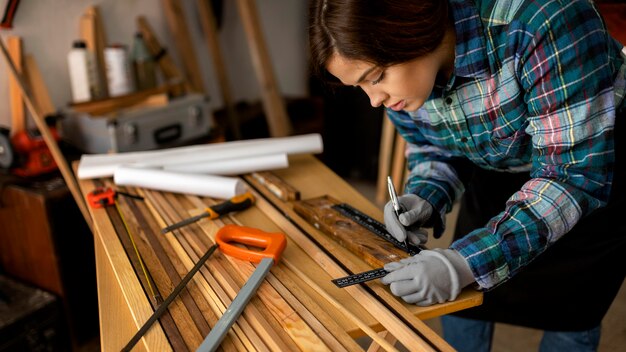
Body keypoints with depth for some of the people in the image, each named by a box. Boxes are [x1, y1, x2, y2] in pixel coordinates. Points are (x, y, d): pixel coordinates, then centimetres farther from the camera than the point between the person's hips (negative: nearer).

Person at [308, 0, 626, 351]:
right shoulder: (397, 72, -17)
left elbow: (576, 174, -34)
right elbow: (433, 148, 0)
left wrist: (464, 263, -43)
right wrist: (424, 198, -21)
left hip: (597, 171, -4)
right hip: (498, 173, 5)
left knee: (568, 313, 4)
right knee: (461, 293, 7)